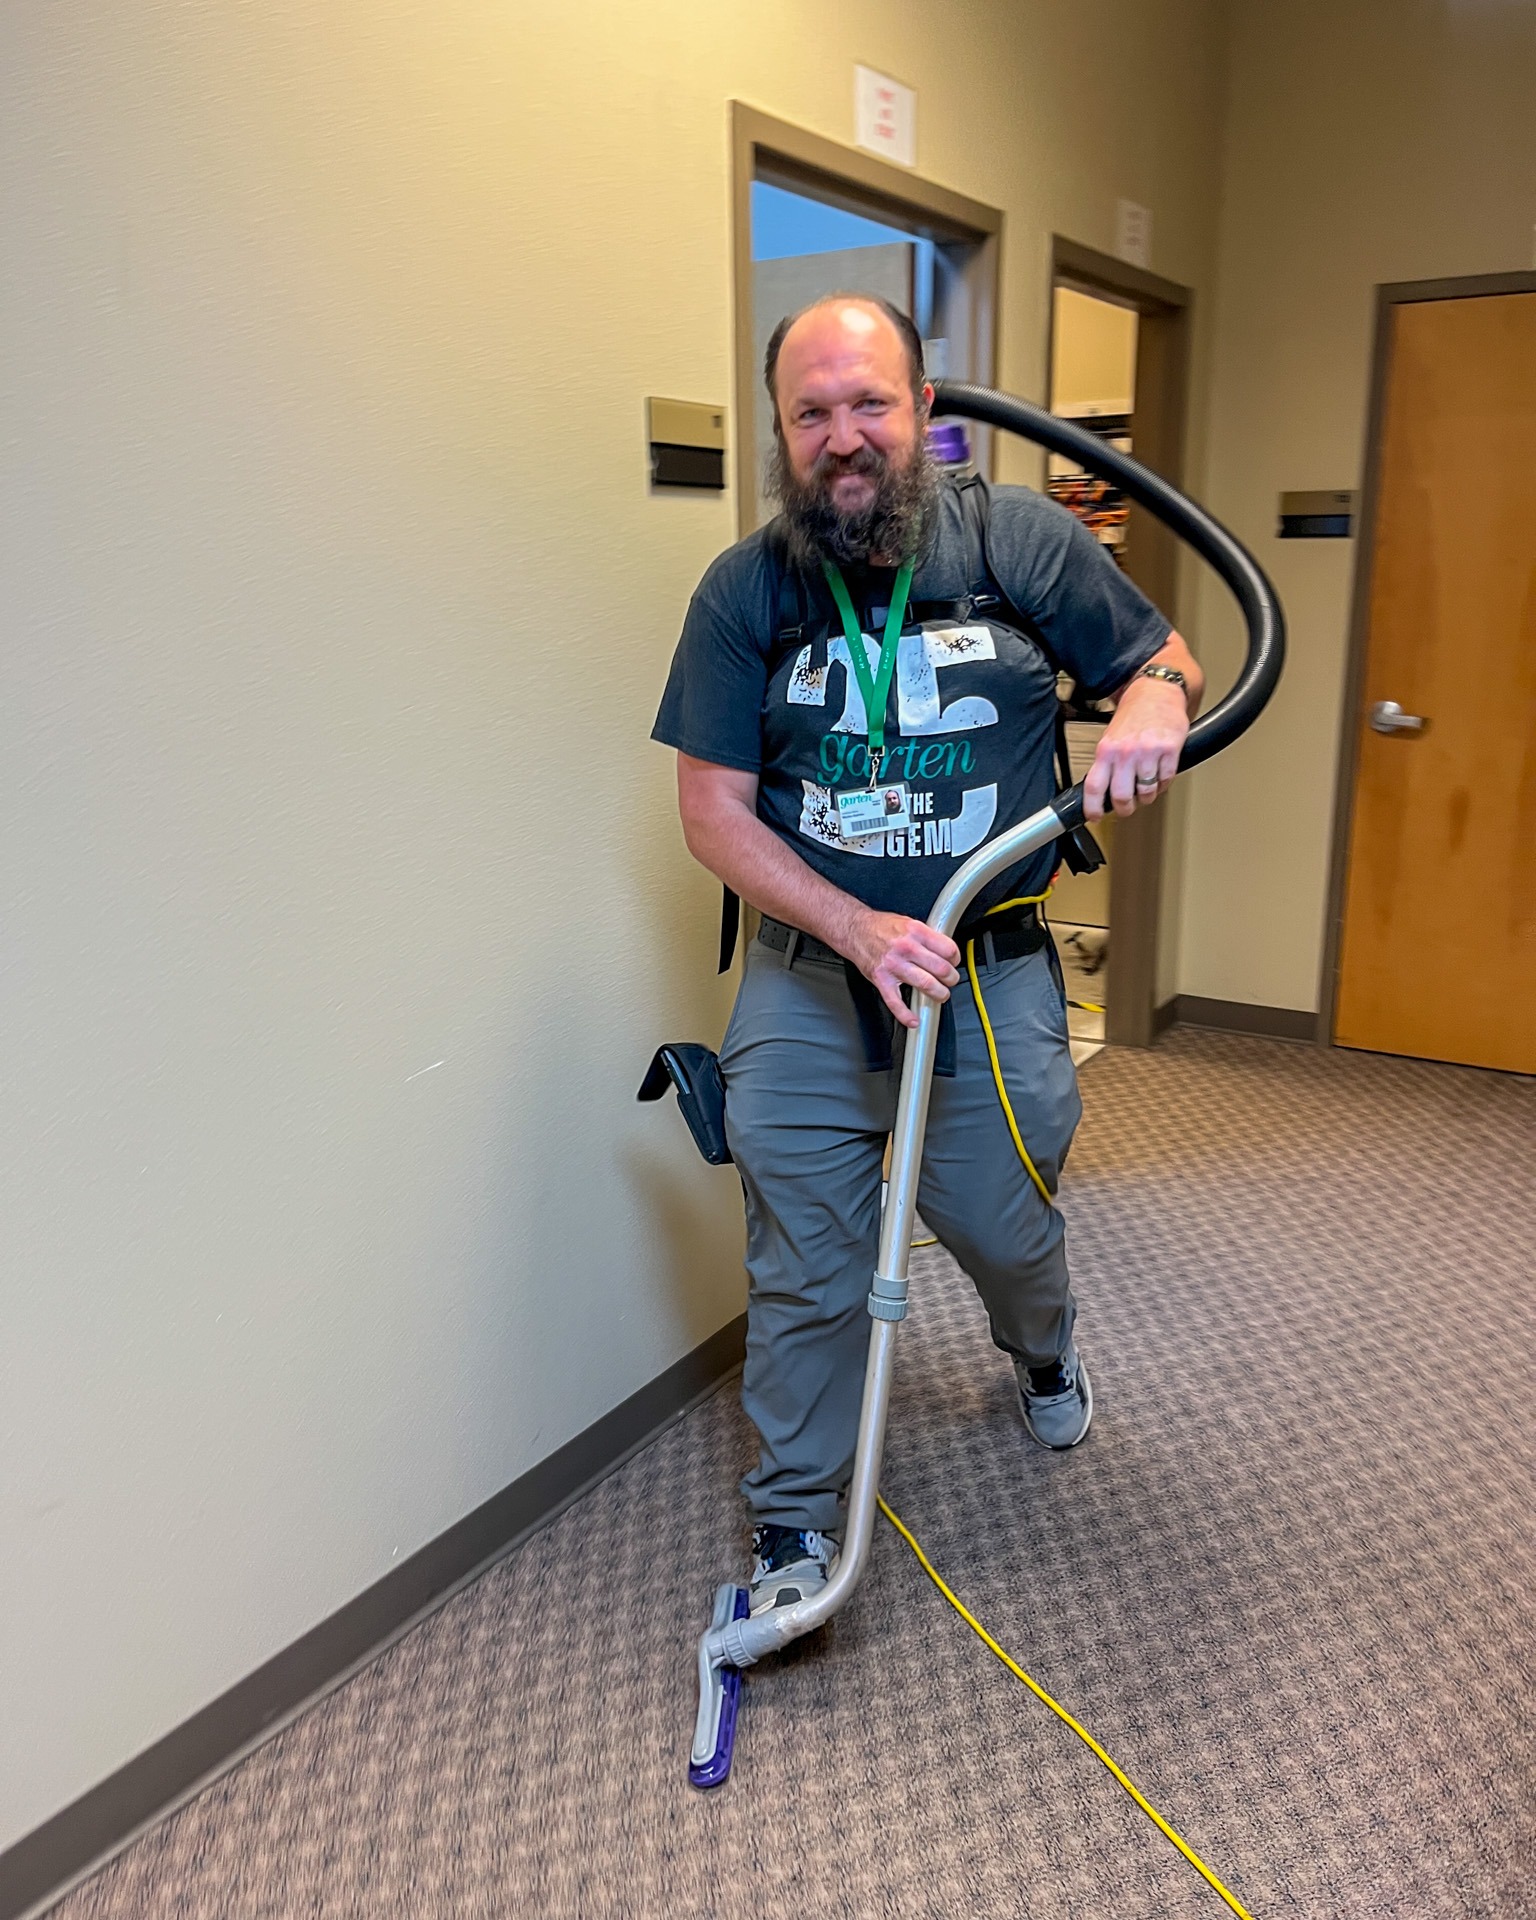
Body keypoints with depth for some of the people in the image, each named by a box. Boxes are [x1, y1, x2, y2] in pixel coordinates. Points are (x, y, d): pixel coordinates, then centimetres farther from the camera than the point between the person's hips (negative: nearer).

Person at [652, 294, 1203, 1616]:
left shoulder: (1021, 540, -4)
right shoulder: (744, 591, -5)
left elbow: (1166, 660, 7)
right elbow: (714, 811, -7)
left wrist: (1153, 702, -19)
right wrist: (860, 929, -20)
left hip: (994, 979, 1)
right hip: (809, 982, 0)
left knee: (1004, 1229, 16)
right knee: (806, 1271, 5)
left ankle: (1043, 1349, 53)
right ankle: (796, 1522, 26)